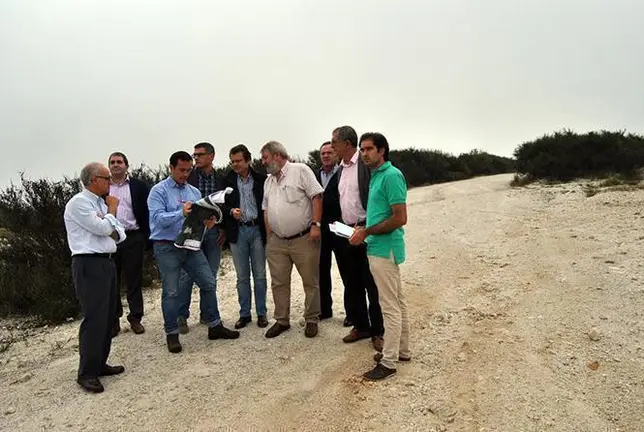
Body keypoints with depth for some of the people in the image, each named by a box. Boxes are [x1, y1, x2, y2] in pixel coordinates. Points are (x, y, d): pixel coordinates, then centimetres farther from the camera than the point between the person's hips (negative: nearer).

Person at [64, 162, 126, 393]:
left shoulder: (101, 203, 17)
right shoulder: (79, 202, -10)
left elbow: (119, 233, 16)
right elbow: (101, 228, -18)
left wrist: (114, 232, -7)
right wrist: (112, 210, -1)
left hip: (106, 262, 9)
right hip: (89, 265, -9)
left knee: (108, 317, 11)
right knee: (94, 319, -9)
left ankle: (100, 364, 22)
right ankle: (86, 373, 0)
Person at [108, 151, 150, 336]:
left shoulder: (138, 186, 5)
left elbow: (145, 212, 3)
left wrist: (144, 237, -4)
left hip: (132, 237, -1)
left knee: (134, 279, 5)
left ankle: (135, 318, 15)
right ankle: (113, 320, 16)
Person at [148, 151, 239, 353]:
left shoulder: (194, 192, 12)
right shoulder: (159, 191, -5)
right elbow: (157, 218, -18)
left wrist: (207, 221, -12)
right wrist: (180, 213, -31)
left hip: (191, 245, 5)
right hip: (167, 247, -5)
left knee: (209, 283, 5)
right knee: (171, 292, 1)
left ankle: (215, 326, 19)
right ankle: (172, 334, 16)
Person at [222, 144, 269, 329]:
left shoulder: (261, 179, -1)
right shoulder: (227, 180, 4)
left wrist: (268, 229, -9)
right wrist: (231, 211, -14)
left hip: (257, 230, -1)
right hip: (237, 232, 1)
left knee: (260, 275, 6)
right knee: (242, 277, 8)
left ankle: (261, 313, 18)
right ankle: (244, 314, 19)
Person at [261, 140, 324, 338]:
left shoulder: (301, 170, -6)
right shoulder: (268, 181, 16)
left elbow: (317, 196, -11)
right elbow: (266, 210, 18)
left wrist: (315, 224, -18)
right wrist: (269, 237, 12)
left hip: (304, 239, -6)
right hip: (276, 242, 6)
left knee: (310, 282, 4)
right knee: (278, 283, 11)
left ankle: (312, 320, 18)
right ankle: (282, 320, 25)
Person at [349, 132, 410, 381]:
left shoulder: (391, 175, -16)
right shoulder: (376, 175, 14)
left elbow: (400, 218, -21)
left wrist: (367, 232, -16)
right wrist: (363, 228, 10)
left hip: (384, 249, -10)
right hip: (380, 247, 10)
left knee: (390, 306, -1)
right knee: (397, 301, 17)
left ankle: (388, 362, 8)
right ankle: (401, 350, 29)